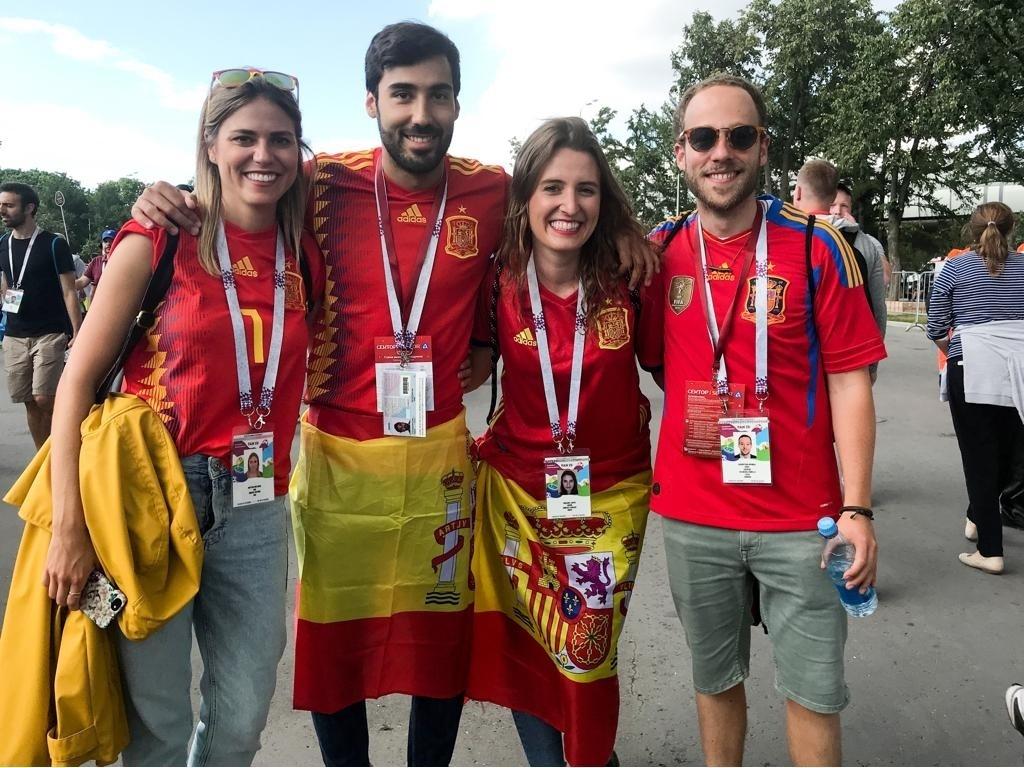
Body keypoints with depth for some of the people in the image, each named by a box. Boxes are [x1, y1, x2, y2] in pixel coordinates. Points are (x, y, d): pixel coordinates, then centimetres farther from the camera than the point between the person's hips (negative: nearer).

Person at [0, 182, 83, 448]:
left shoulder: (54, 244, -6)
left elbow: (69, 292, -7)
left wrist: (77, 333, -12)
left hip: (50, 334, -5)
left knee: (44, 400, -12)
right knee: (30, 403, 7)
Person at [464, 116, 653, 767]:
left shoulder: (629, 277, -10)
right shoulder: (500, 280, -9)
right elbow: (474, 366, 4)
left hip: (611, 494, 0)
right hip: (519, 489, 1)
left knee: (588, 654, 10)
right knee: (525, 645, 12)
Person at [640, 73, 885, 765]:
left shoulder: (817, 248, -4)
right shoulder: (658, 253, 1)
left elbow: (850, 381, -5)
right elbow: (638, 364, 10)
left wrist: (856, 508, -10)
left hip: (801, 518, -2)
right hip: (691, 516, 2)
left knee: (814, 692, 10)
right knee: (715, 679, 18)